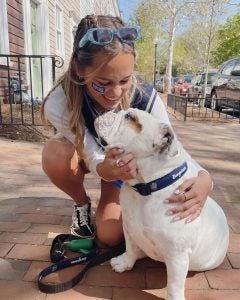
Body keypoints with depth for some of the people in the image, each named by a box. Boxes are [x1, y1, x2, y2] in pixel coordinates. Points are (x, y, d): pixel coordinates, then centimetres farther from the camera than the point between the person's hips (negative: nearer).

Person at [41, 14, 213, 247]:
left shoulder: (145, 98, -36)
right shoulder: (59, 104, -38)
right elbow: (93, 158, -32)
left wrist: (202, 177, -51)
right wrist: (105, 168, -57)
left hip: (125, 160, 0)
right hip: (85, 153, 0)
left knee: (110, 237, -9)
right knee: (55, 153, -37)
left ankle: (107, 201, 28)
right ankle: (82, 205, -3)